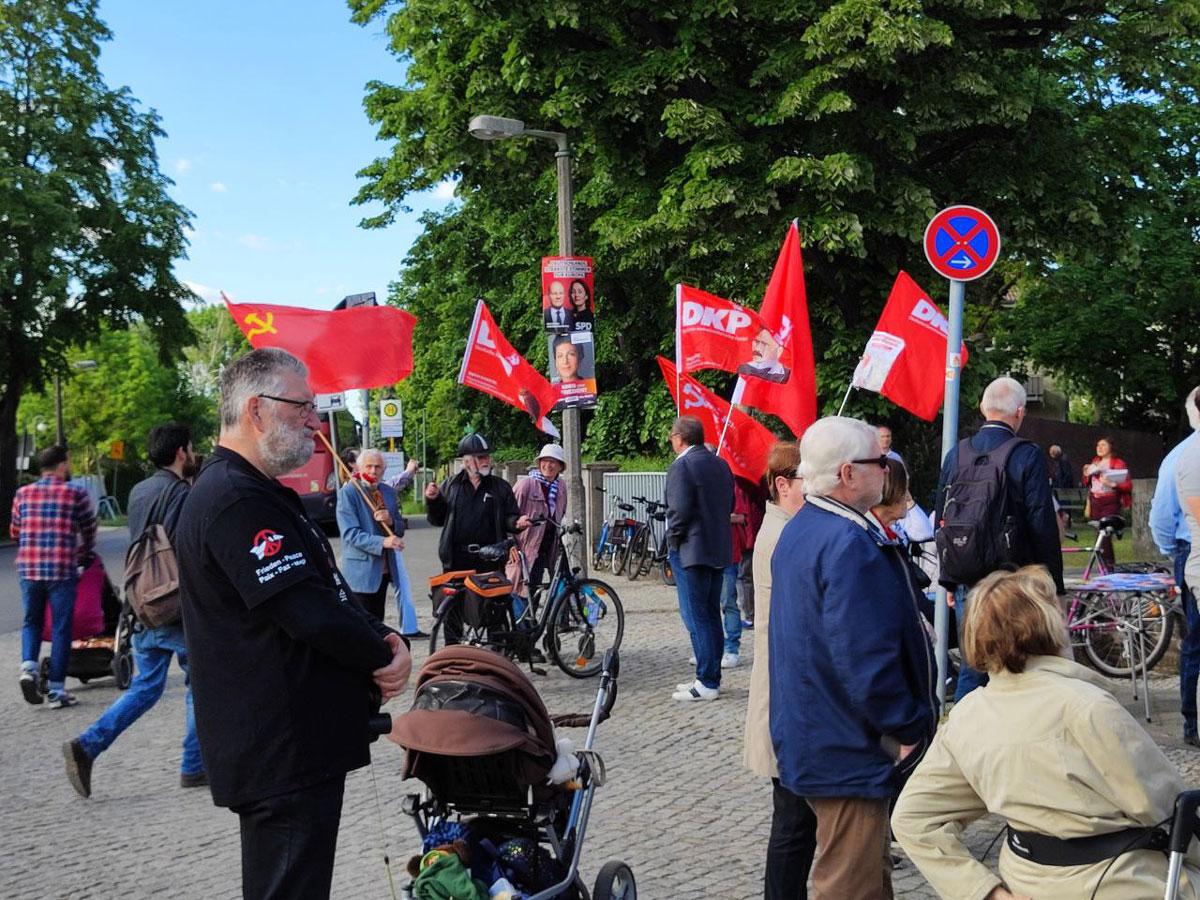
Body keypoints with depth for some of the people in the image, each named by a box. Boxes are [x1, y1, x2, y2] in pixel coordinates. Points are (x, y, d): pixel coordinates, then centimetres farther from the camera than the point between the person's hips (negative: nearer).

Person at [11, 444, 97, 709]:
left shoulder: (23, 494, 7)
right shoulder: (76, 493, -3)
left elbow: (14, 532, 15)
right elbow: (89, 531, 5)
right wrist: (82, 555, 25)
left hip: (28, 569, 3)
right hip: (62, 570, -3)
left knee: (32, 622, 20)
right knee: (61, 628, 5)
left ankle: (28, 668, -3)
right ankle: (56, 690, 7)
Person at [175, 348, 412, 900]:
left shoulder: (260, 495, 17)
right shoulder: (236, 501, -19)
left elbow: (328, 590, 18)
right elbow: (310, 613, -25)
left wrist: (384, 639, 0)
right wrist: (384, 655, -8)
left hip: (299, 744, 11)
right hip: (283, 752, -11)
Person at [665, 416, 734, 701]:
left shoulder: (681, 466, -14)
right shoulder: (720, 464, 12)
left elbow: (680, 510, -21)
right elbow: (730, 505, 15)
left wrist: (673, 539, -7)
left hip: (691, 550, -8)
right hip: (719, 550, 8)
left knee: (696, 617, -4)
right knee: (711, 615, 14)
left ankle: (707, 683, -3)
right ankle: (711, 677, 21)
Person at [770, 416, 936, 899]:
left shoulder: (799, 531, 9)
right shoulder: (849, 544, -24)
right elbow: (866, 660, -28)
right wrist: (910, 729, -14)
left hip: (811, 741, 10)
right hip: (848, 751, -10)